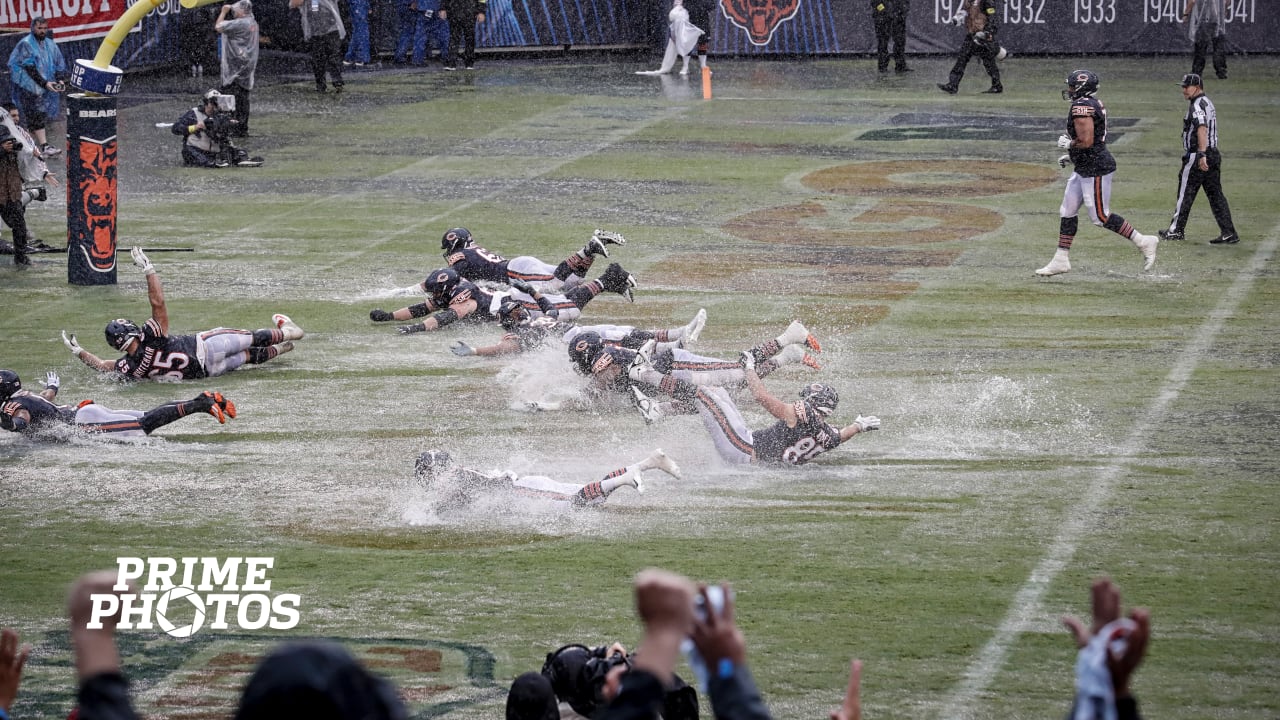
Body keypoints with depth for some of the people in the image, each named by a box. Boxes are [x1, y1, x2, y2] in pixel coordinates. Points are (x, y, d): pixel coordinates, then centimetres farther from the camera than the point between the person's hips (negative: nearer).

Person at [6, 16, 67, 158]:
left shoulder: (50, 45, 13)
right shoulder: (25, 45, -7)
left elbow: (59, 65, 13)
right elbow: (30, 69, -13)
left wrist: (60, 80, -5)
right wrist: (44, 83, -19)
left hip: (48, 88, 6)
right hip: (29, 87, -6)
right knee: (36, 116, -13)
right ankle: (44, 146, -22)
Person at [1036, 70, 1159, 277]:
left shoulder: (1082, 108, -19)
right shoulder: (1094, 104, 12)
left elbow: (1086, 142, -27)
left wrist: (1067, 144, -9)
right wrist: (1072, 157, 19)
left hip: (1096, 169, -11)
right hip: (1084, 169, 11)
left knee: (1101, 216, -4)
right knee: (1067, 212, 13)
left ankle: (1143, 242, 2)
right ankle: (1060, 260, 18)